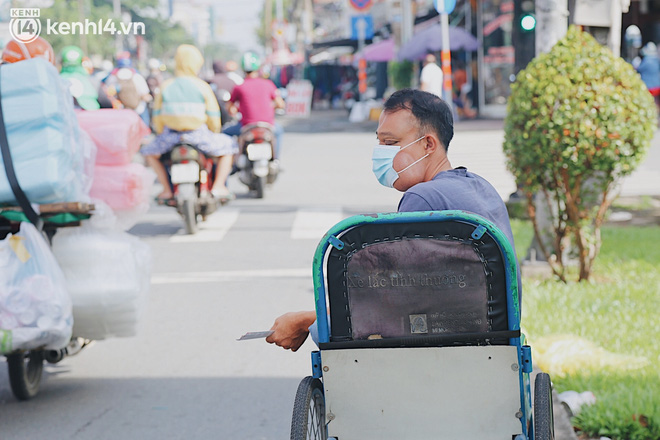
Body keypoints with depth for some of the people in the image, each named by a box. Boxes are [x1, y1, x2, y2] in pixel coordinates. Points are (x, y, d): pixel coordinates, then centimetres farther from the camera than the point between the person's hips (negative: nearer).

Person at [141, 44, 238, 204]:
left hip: (171, 135, 1)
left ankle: (167, 190, 17)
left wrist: (163, 136, 22)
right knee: (228, 146, 24)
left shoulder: (166, 86, 2)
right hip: (198, 135, -1)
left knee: (149, 152, 30)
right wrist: (214, 135, 17)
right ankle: (218, 187, 14)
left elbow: (157, 117, 5)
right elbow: (214, 118, -2)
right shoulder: (202, 86, -3)